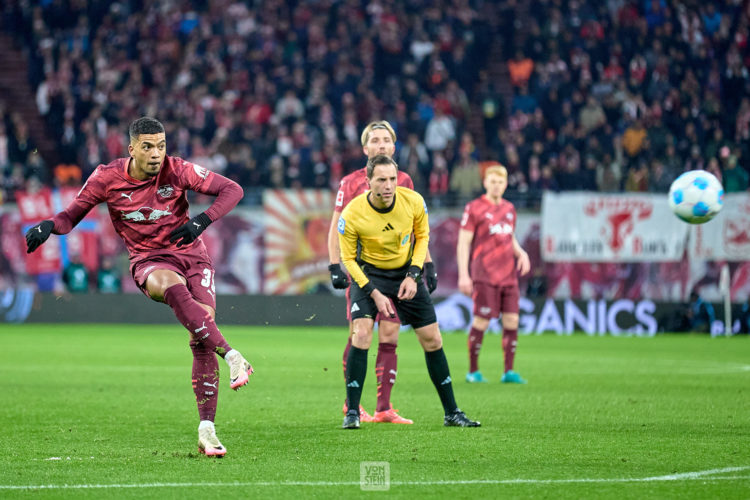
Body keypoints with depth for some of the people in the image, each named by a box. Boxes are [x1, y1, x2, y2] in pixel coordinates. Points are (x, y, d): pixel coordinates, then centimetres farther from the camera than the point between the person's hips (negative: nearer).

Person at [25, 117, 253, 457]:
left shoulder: (177, 170, -9)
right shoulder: (108, 178, -7)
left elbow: (232, 190, -5)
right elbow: (73, 214, 2)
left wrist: (203, 220, -20)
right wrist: (50, 226, -20)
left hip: (191, 255, 1)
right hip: (148, 261, -1)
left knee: (202, 338, -13)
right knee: (174, 288, -38)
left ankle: (206, 429, -8)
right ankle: (231, 357, -45)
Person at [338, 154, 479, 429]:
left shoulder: (413, 201, -17)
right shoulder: (352, 215, -23)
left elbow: (422, 236, 1)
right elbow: (348, 258, -11)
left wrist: (413, 275, -10)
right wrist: (374, 293, -19)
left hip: (406, 272, 3)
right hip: (369, 274, -3)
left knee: (432, 340, 2)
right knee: (361, 334, -22)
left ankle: (452, 412, 15)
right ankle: (352, 413, -12)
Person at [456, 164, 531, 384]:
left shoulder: (509, 208, 15)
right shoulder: (474, 208, -3)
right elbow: (463, 243, -5)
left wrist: (521, 253, 4)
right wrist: (463, 275, -11)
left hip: (509, 274, 6)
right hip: (485, 275, -6)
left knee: (512, 320, 1)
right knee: (481, 322, -5)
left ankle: (509, 372, 6)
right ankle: (473, 371, 6)